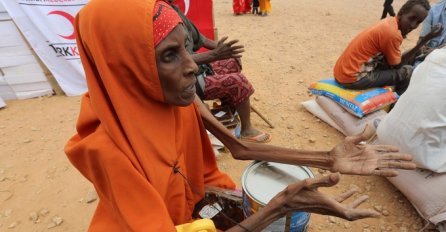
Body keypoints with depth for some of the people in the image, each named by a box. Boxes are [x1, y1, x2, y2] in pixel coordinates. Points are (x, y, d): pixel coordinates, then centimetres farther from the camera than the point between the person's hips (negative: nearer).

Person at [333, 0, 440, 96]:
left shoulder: (389, 22, 10)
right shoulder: (392, 33, -16)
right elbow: (397, 65, -4)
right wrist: (425, 40, -2)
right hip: (352, 78, -9)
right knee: (408, 71, 1)